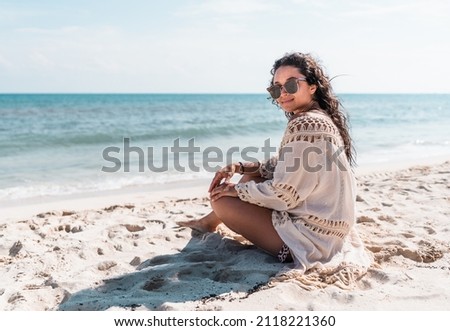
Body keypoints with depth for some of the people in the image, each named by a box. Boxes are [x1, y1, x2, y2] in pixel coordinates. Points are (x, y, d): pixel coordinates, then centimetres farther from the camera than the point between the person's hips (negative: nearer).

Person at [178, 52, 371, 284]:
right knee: (253, 176, 19)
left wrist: (237, 190, -7)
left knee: (222, 200, -6)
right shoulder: (318, 118, 9)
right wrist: (241, 167, 5)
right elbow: (281, 168, 18)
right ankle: (208, 223, 35)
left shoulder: (306, 125, -23)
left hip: (310, 237, -10)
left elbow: (284, 195, -22)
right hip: (321, 223, 10)